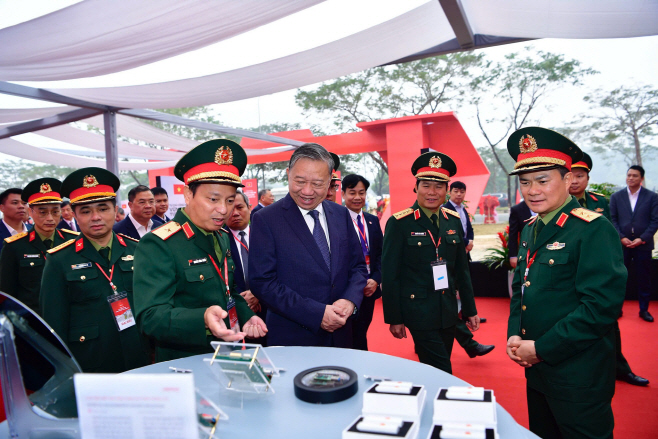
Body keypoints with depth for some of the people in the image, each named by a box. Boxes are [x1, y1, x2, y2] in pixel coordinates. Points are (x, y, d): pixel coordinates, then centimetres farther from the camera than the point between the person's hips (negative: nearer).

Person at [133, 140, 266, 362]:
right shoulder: (157, 245, -16)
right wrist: (203, 319, -38)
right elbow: (151, 317, -21)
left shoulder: (224, 237, 8)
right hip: (184, 367, -2)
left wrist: (246, 316, 2)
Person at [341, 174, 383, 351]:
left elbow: (381, 254, 9)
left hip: (370, 288, 5)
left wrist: (375, 280, -6)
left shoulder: (373, 221, 10)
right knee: (358, 338, 1)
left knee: (361, 333, 16)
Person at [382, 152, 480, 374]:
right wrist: (394, 319, -9)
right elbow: (389, 275, -10)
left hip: (448, 312, 6)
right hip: (419, 312, -5)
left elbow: (461, 269, 11)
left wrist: (470, 310, 13)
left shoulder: (453, 221, 5)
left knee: (437, 370, 17)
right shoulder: (399, 223, -11)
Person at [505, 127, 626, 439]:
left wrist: (541, 349, -19)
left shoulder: (594, 230, -17)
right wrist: (514, 335, -1)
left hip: (578, 378, -7)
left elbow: (602, 305, -23)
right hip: (536, 371, 7)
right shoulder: (530, 229, 6)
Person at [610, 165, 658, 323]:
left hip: (643, 244, 0)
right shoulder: (616, 197, 6)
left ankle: (644, 310, 20)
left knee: (644, 279, 7)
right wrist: (621, 237, -9)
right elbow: (613, 219, 3)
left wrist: (642, 239, -11)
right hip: (622, 244, 0)